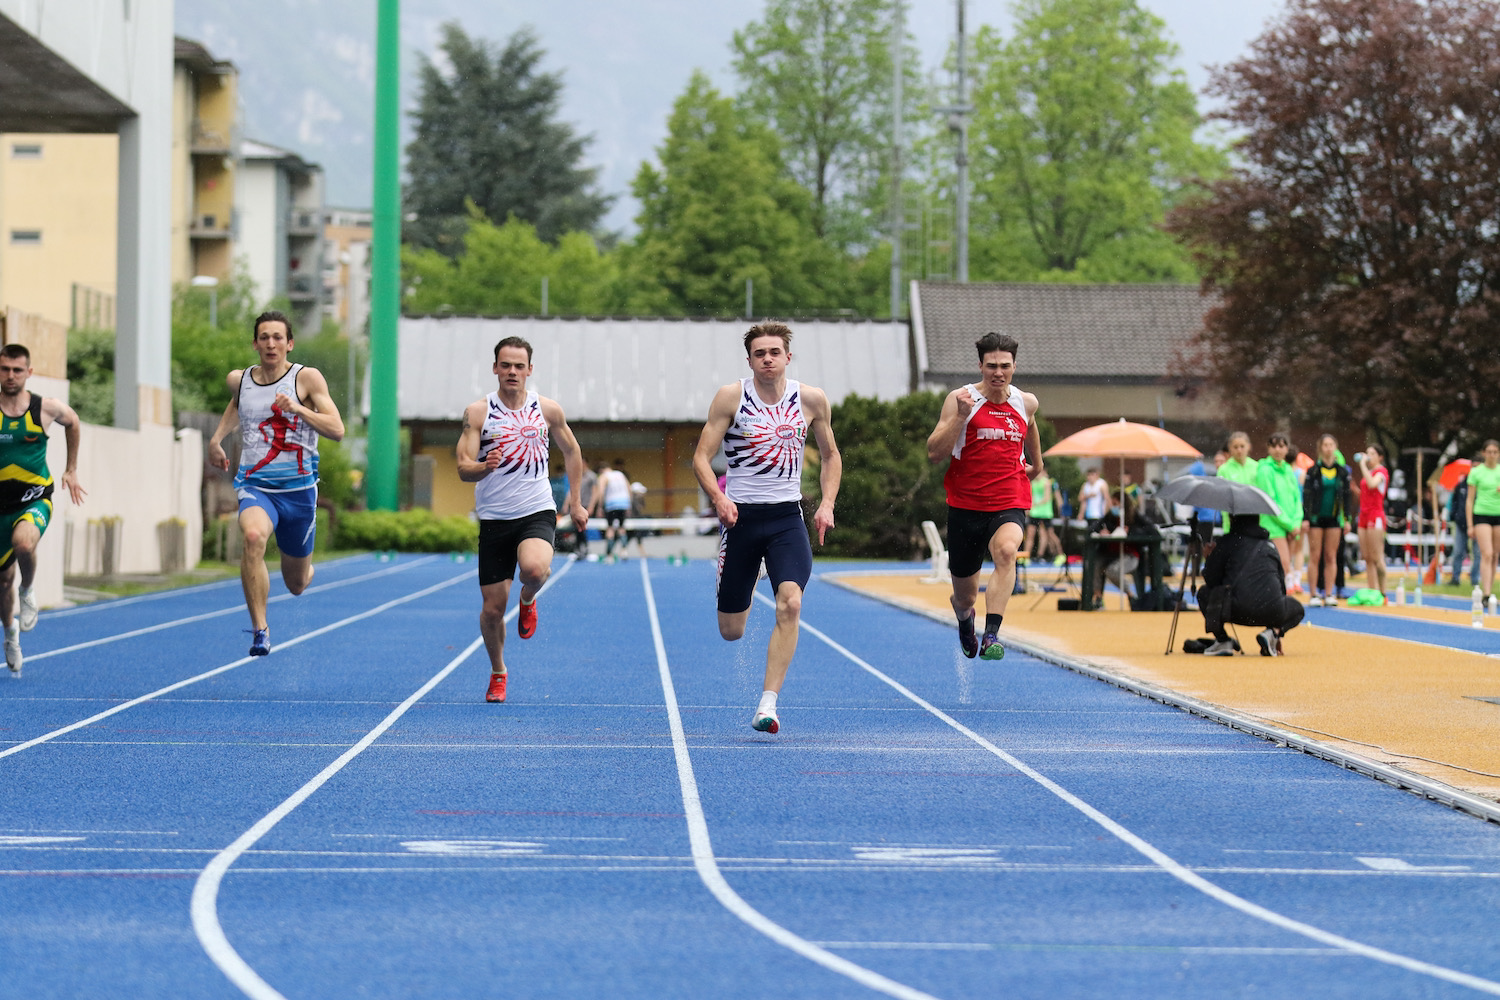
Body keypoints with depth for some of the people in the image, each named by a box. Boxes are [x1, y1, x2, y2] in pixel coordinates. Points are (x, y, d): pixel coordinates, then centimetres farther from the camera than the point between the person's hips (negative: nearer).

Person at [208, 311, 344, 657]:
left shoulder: (307, 378, -6)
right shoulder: (238, 380, 5)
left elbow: (337, 430, -12)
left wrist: (298, 409, -24)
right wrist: (217, 439, 19)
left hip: (298, 488, -1)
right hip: (255, 485, 1)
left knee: (296, 583, 12)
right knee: (253, 536, -35)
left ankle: (305, 569, 53)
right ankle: (259, 628, -28)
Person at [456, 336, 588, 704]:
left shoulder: (548, 410, 2)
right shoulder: (477, 412, -3)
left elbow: (571, 451, 19)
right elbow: (463, 469, -8)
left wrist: (575, 502, 16)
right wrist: (484, 467, -31)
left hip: (537, 512, -1)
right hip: (494, 518, 1)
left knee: (535, 569, -33)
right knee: (492, 607, 1)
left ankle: (528, 601, 5)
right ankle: (498, 673, 27)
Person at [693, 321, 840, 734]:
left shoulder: (811, 399, 2)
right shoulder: (730, 397, -4)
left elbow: (830, 456, 16)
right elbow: (701, 457, -5)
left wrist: (827, 504, 1)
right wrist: (718, 497, -23)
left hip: (787, 517, 0)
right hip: (740, 515, 0)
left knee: (790, 603, -25)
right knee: (730, 631, 6)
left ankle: (768, 704, -21)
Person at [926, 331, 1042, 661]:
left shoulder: (1026, 403, 8)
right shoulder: (961, 399, -5)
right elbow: (934, 453, -13)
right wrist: (960, 415, -22)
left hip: (1009, 504, 1)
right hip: (966, 506, -1)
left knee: (1006, 550, -35)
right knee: (964, 599, 10)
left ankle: (992, 635, -40)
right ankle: (965, 621, 49)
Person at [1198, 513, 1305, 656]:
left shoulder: (1228, 541, 11)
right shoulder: (1270, 545, 24)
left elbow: (1211, 578, 6)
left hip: (1238, 612, -2)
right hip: (1271, 612, 2)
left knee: (1204, 592, 28)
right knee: (1297, 608, 35)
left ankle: (1222, 640, 9)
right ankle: (1273, 631, 2)